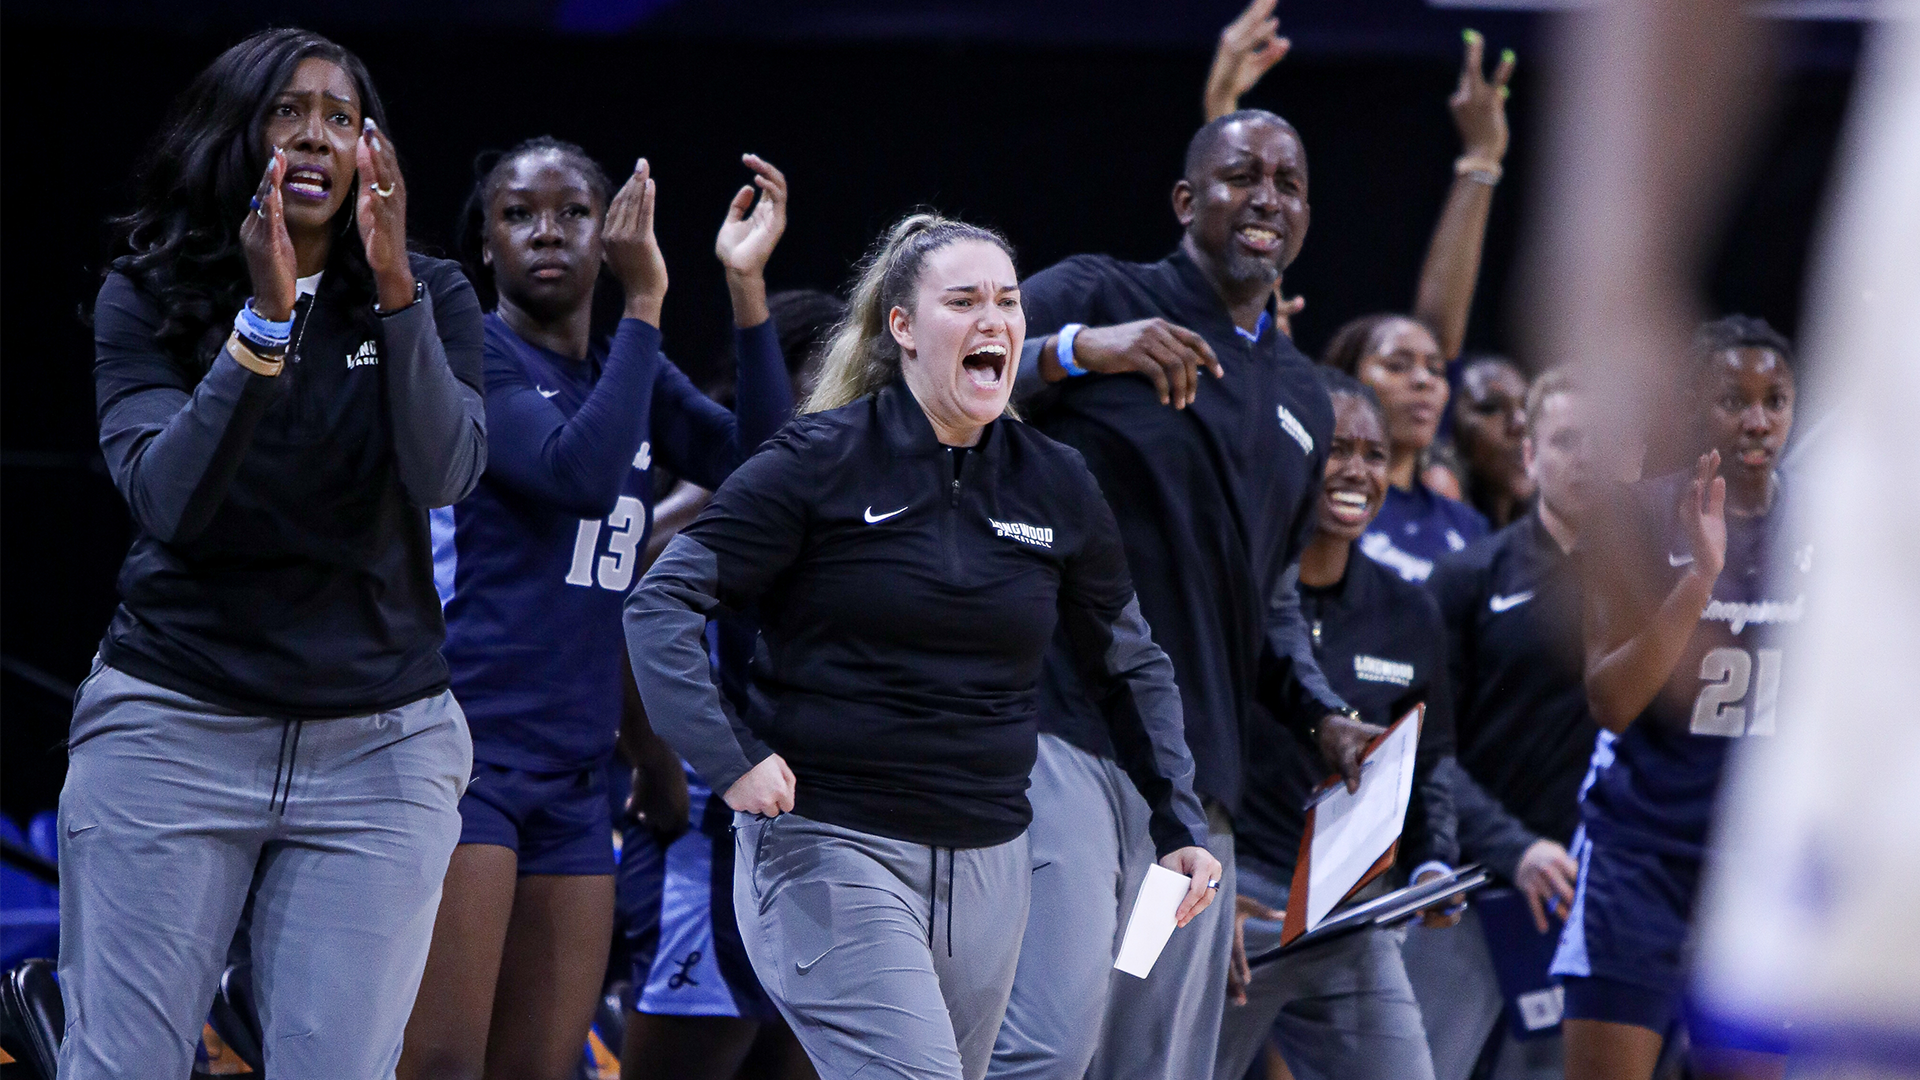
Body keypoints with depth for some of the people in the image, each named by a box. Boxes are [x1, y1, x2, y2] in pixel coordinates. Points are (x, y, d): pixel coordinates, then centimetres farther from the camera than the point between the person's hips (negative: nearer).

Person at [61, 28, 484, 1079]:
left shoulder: (427, 297, 3)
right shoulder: (146, 299, 0)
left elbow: (445, 475, -13)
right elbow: (167, 499, -14)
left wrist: (394, 289, -24)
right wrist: (264, 321, -24)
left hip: (377, 744, 1)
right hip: (174, 725, -1)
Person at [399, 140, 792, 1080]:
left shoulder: (631, 371, 15)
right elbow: (579, 472, -20)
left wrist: (745, 282, -7)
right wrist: (645, 297, -17)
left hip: (572, 776, 7)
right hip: (465, 749, -7)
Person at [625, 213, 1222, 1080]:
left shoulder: (1056, 488, 8)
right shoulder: (822, 463, -5)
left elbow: (1131, 668, 20)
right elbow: (662, 603, -7)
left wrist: (1181, 826, 10)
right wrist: (729, 760, -19)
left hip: (986, 868, 6)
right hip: (830, 851, -6)